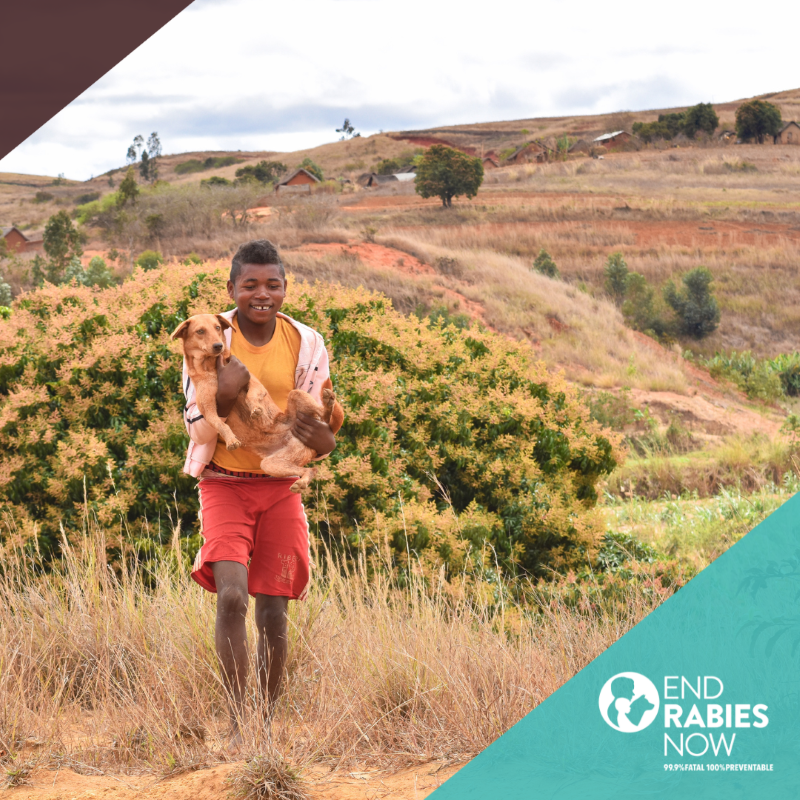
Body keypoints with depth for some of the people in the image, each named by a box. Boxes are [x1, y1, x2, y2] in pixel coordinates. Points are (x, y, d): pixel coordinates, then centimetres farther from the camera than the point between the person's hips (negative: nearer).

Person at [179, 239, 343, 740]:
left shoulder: (306, 345, -2)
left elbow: (325, 442, 2)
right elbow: (199, 430, -9)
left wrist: (319, 435, -22)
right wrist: (224, 396, -28)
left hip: (280, 487, 2)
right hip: (225, 485, -2)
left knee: (274, 613, 3)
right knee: (232, 596, -20)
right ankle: (238, 723, -14)